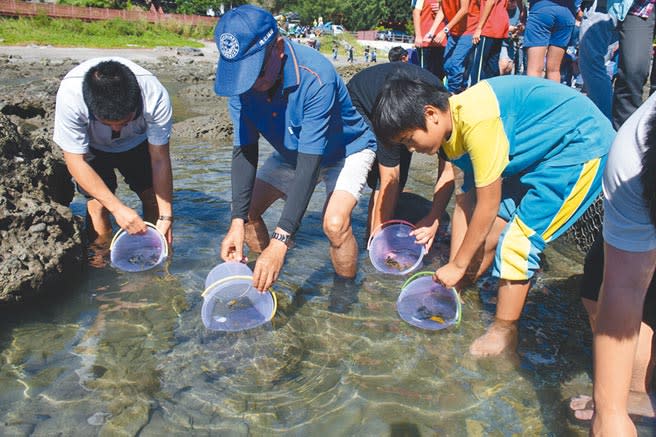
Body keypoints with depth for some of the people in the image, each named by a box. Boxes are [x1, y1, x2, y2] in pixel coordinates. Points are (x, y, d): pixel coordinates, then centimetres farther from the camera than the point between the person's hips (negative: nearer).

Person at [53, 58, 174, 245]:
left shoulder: (156, 96, -38)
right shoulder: (70, 96, -40)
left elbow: (160, 160, -29)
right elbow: (75, 161, -31)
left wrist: (166, 216, -29)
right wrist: (118, 208, -37)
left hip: (136, 143, 1)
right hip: (92, 146, -1)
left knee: (154, 197, -6)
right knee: (97, 203, -17)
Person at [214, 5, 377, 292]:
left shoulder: (316, 77, -38)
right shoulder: (243, 81, -20)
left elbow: (310, 164, -40)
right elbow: (244, 151, -19)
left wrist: (280, 242, -43)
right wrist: (238, 221, -30)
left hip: (347, 150, -6)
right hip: (291, 152, 6)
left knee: (335, 223, -28)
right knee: (246, 209, -1)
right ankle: (268, 278, 24)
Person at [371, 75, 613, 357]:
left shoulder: (476, 120, -29)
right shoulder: (456, 125, -1)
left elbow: (488, 207, -23)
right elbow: (469, 202, 3)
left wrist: (457, 265, -10)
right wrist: (453, 276, 6)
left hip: (583, 146, -9)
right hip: (545, 153, 9)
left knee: (516, 242, -10)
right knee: (491, 227, 10)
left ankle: (504, 331, 7)